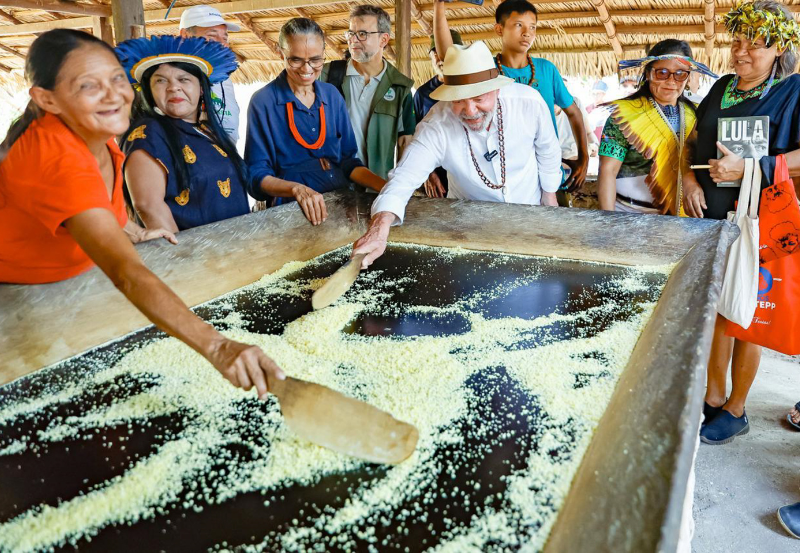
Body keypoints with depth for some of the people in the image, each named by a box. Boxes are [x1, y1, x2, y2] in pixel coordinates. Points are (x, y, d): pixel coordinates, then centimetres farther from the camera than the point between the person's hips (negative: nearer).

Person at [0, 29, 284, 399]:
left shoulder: (94, 130, -14)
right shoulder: (58, 160, -39)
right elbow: (127, 274, -53)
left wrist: (129, 229, -4)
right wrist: (217, 347, -64)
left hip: (77, 280, 7)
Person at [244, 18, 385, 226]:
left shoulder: (332, 96, 9)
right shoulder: (263, 102, -4)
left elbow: (347, 160, 12)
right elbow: (256, 174, -5)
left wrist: (387, 187, -2)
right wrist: (297, 189, -24)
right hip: (292, 210, -3)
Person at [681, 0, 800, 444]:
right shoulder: (723, 88, 13)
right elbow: (694, 140, 17)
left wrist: (747, 168, -24)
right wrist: (689, 177, -1)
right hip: (710, 219, 5)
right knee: (716, 309, 12)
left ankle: (735, 410, 20)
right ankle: (713, 396, 27)